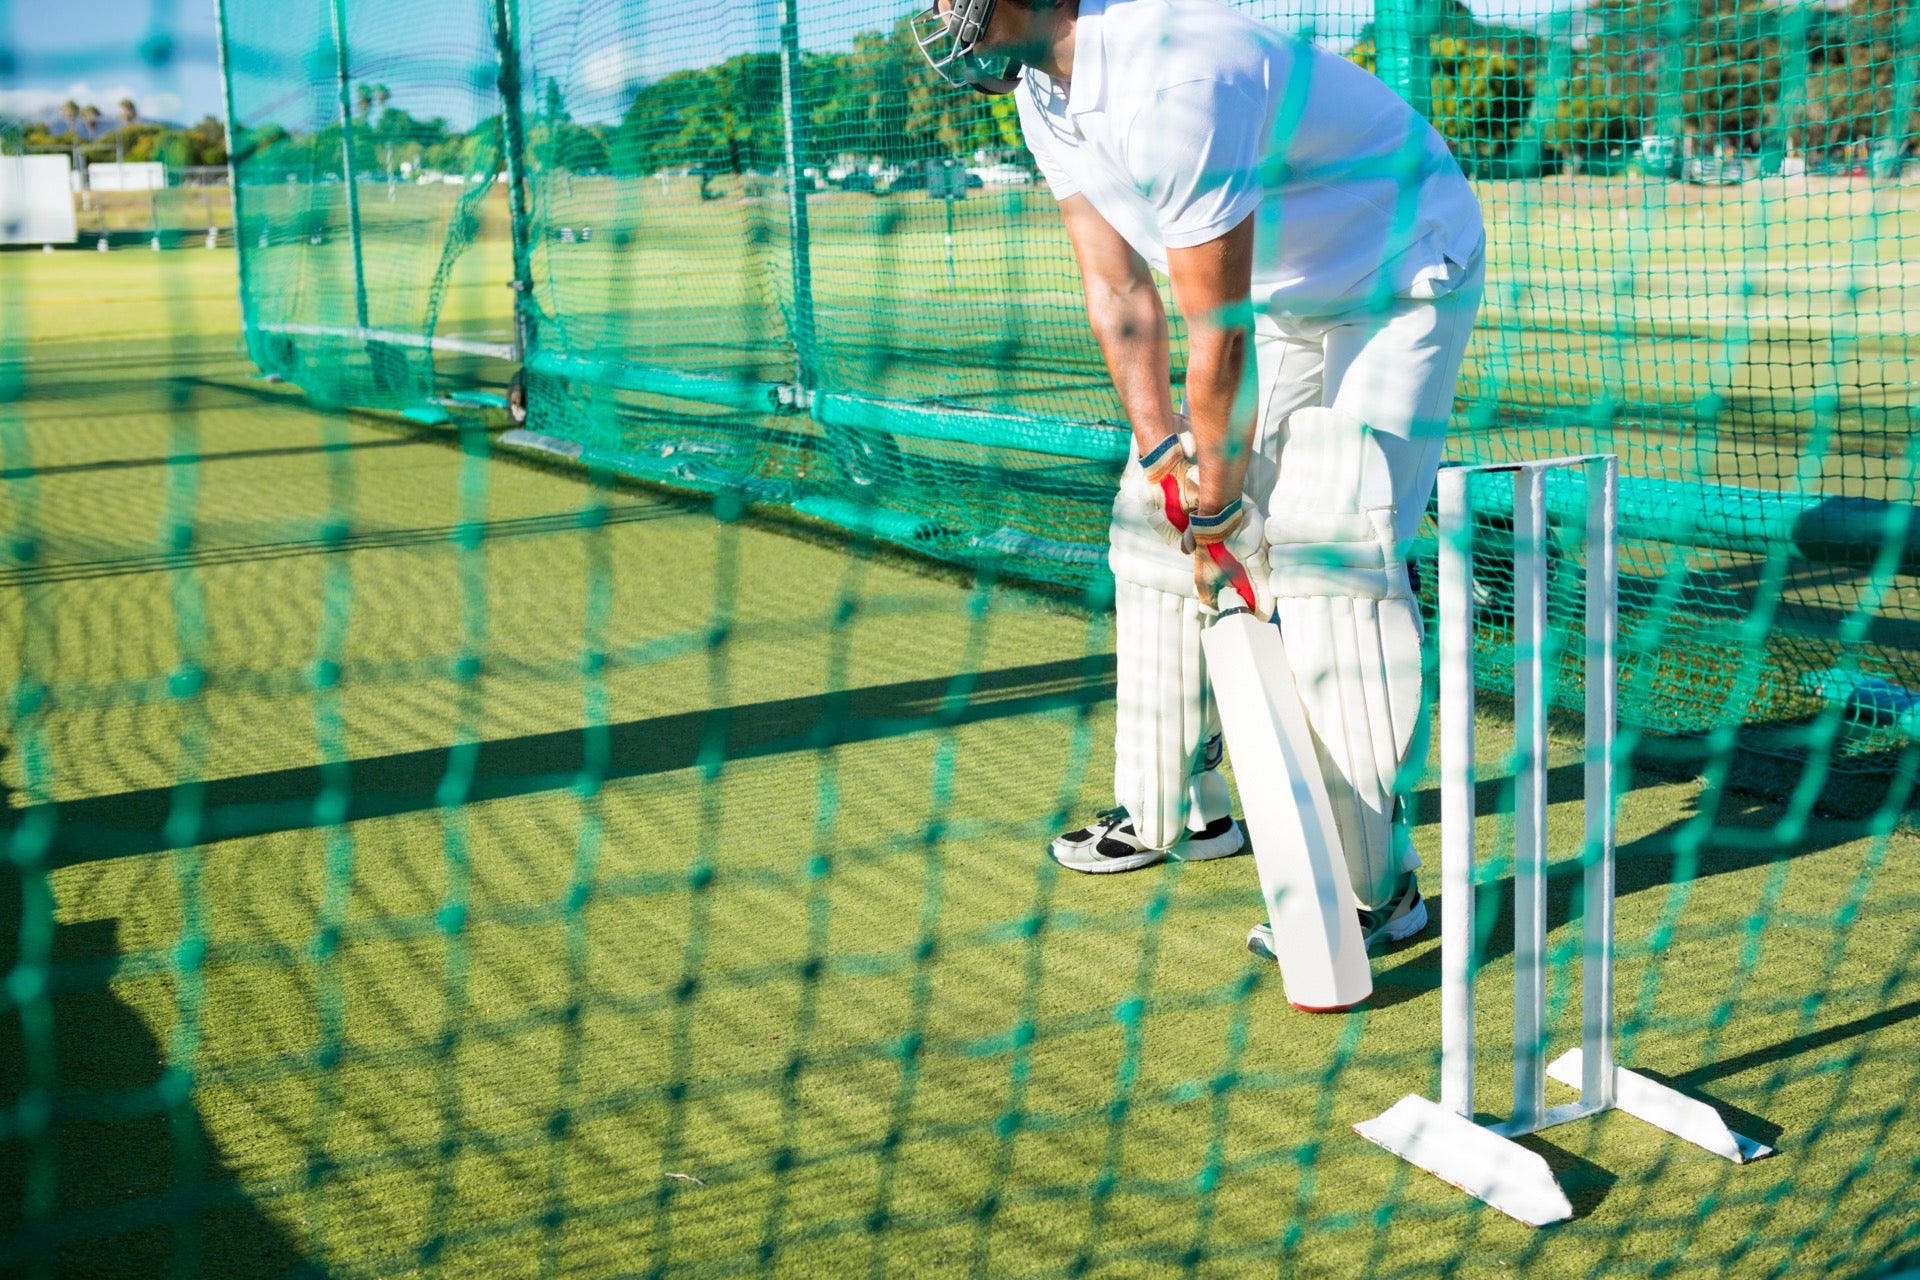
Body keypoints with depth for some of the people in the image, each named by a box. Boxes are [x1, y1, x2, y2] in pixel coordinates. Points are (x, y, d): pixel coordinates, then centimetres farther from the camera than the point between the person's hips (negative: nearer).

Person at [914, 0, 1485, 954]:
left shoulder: (1173, 81, -35)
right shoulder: (1043, 88, -5)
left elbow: (1220, 333, -28)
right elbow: (1117, 287, -2)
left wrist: (1217, 502, -19)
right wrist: (1158, 444, -11)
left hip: (1402, 283, -9)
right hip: (1278, 294, 9)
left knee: (1324, 549, -20)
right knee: (1154, 520, 9)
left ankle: (1375, 882, -13)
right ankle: (1174, 813, 23)